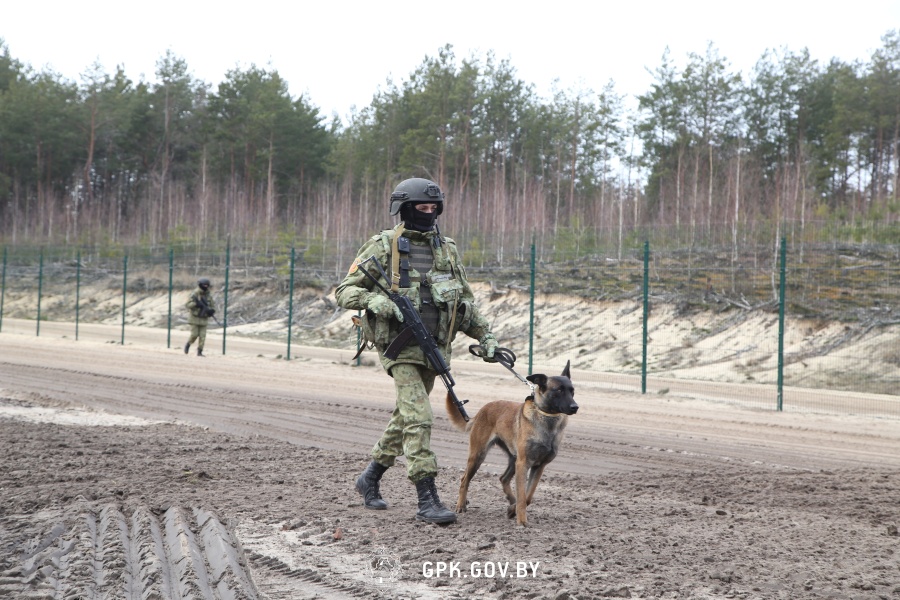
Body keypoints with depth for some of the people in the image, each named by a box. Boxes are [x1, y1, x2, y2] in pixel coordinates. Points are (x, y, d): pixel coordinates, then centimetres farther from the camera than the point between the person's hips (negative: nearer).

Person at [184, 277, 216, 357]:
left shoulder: (209, 295, 2)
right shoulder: (195, 294, -11)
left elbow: (213, 305, 11)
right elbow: (187, 304, -15)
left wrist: (212, 310, -11)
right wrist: (196, 304, -29)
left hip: (204, 319, 4)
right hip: (195, 318, -4)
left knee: (202, 336, -3)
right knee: (194, 334, -6)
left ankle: (199, 351, 3)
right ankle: (188, 345, 21)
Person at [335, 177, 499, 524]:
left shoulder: (447, 249, 12)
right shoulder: (383, 247, -4)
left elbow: (465, 301, 19)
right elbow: (344, 292, -4)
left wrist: (485, 336, 9)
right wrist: (374, 300, -23)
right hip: (399, 347, -6)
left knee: (405, 417, 15)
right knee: (418, 418, -16)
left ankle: (370, 479, 33)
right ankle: (427, 501, -15)